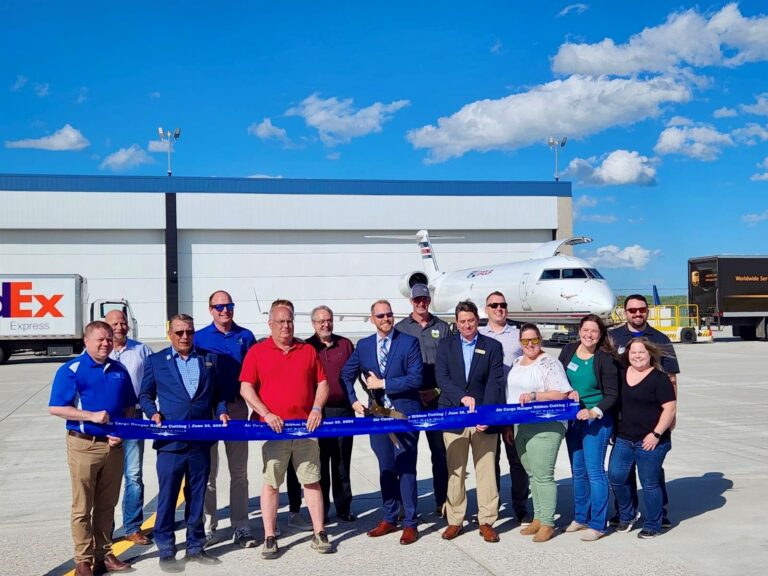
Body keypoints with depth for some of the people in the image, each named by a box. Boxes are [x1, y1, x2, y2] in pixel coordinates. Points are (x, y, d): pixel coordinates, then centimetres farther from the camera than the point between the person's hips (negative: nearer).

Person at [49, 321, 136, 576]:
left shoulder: (119, 371, 10)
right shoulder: (71, 370, -6)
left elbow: (129, 407, 14)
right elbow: (55, 408, -11)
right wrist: (92, 416, -19)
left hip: (114, 445, 5)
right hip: (84, 445, -5)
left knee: (107, 505, 12)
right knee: (83, 507, 3)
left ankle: (104, 553, 23)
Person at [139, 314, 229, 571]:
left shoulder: (209, 358, 11)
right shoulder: (155, 361, 5)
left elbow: (217, 393, 14)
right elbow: (145, 395, 8)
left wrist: (221, 411, -3)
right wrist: (153, 412, -10)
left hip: (201, 441, 3)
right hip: (170, 441, -2)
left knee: (197, 497, 11)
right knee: (167, 497, 2)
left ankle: (195, 547, 23)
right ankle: (166, 551, 13)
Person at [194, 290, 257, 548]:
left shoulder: (246, 337, 5)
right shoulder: (199, 338, 2)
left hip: (237, 408, 1)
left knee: (239, 471, 6)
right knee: (207, 471, 6)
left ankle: (241, 526, 13)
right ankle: (208, 526, 16)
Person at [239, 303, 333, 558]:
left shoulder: (308, 350, 11)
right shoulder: (257, 352, 3)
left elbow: (322, 383, 13)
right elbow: (246, 388, -1)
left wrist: (317, 408, -3)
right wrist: (266, 414, -12)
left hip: (305, 426, 2)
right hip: (273, 427, -2)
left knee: (312, 480, 5)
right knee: (271, 483, 2)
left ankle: (319, 534, 13)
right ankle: (270, 538, 10)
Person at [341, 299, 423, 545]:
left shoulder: (409, 342, -4)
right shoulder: (363, 345, 8)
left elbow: (416, 379, -13)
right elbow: (346, 375, 14)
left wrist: (382, 383, -13)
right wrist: (354, 401, 0)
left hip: (404, 414, -4)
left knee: (406, 470, -1)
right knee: (386, 469, 13)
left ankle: (410, 524, 8)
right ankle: (389, 519, 24)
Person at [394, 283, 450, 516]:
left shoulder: (442, 327, 9)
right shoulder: (400, 328, 6)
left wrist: (438, 390, -5)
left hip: (436, 398, 1)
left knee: (440, 451, 2)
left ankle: (442, 501, 9)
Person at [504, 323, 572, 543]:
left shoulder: (549, 363, -9)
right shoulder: (517, 363, 14)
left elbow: (562, 394, -15)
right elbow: (511, 394, 19)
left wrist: (534, 395, -24)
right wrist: (508, 425, 17)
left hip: (545, 428, -7)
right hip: (521, 427, 7)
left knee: (543, 475, -5)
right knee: (531, 474, 13)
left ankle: (547, 523, 4)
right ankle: (538, 518, 22)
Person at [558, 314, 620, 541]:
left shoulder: (605, 359, -10)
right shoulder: (569, 350, 3)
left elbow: (612, 395, -10)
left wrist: (594, 412, -23)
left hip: (596, 419, -5)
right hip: (572, 418, 6)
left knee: (594, 471, -4)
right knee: (578, 471, 15)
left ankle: (597, 524, 5)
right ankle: (580, 517, 28)